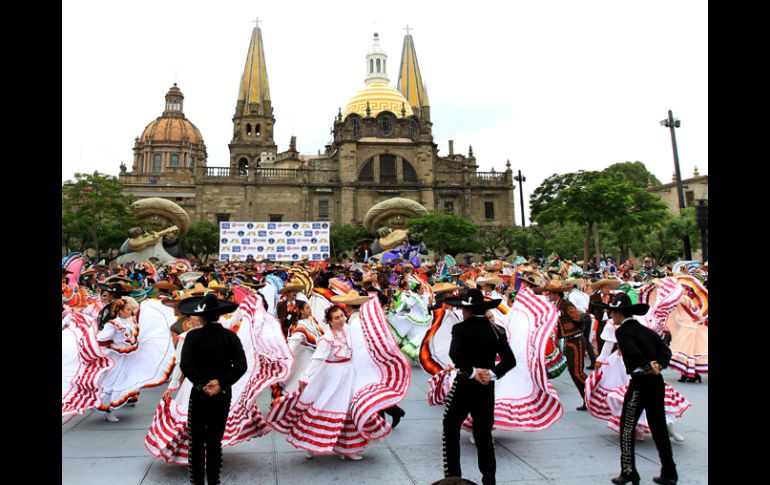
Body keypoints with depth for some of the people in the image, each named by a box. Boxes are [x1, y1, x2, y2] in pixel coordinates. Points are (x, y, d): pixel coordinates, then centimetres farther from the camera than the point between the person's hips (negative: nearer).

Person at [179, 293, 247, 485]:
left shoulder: (193, 336, -9)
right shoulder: (230, 336, -2)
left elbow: (186, 365, -19)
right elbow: (241, 366, -9)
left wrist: (203, 383, -13)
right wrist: (221, 383, -12)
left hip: (200, 393, -2)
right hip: (223, 394, 3)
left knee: (197, 440, 10)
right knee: (215, 440, 13)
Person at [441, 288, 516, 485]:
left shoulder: (460, 328, -10)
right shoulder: (497, 330, 1)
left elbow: (454, 354, -26)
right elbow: (510, 360, -5)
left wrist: (473, 372, -19)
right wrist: (492, 373, -10)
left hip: (463, 385, -3)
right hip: (487, 387, 4)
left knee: (451, 429, 13)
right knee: (484, 433, 14)